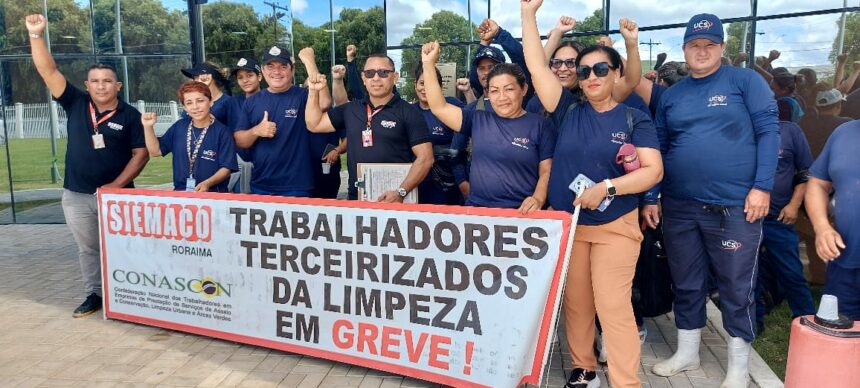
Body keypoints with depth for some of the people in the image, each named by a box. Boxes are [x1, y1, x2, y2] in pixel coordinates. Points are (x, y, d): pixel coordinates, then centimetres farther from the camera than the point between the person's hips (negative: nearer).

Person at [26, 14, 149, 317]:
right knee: (87, 249, 13)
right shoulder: (75, 104, 2)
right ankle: (94, 294, 25)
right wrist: (36, 34, -15)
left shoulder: (130, 115, -5)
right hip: (77, 195, 3)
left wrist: (117, 184, -15)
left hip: (116, 194, -3)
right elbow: (48, 70, -3)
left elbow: (141, 153, -7)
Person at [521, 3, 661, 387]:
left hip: (615, 226, -3)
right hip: (566, 222, 3)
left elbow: (653, 170, -9)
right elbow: (536, 67, -3)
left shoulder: (634, 118, -2)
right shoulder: (569, 111, 2)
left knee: (613, 307, -5)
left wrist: (607, 188, -22)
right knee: (575, 303, 13)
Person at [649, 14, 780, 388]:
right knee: (685, 284, 14)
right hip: (679, 206, 4)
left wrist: (762, 186, -12)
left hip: (735, 205, -3)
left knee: (736, 287, 7)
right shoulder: (671, 95, 10)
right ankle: (687, 352, 31)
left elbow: (768, 130, -5)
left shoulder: (745, 80, 0)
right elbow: (659, 148, 12)